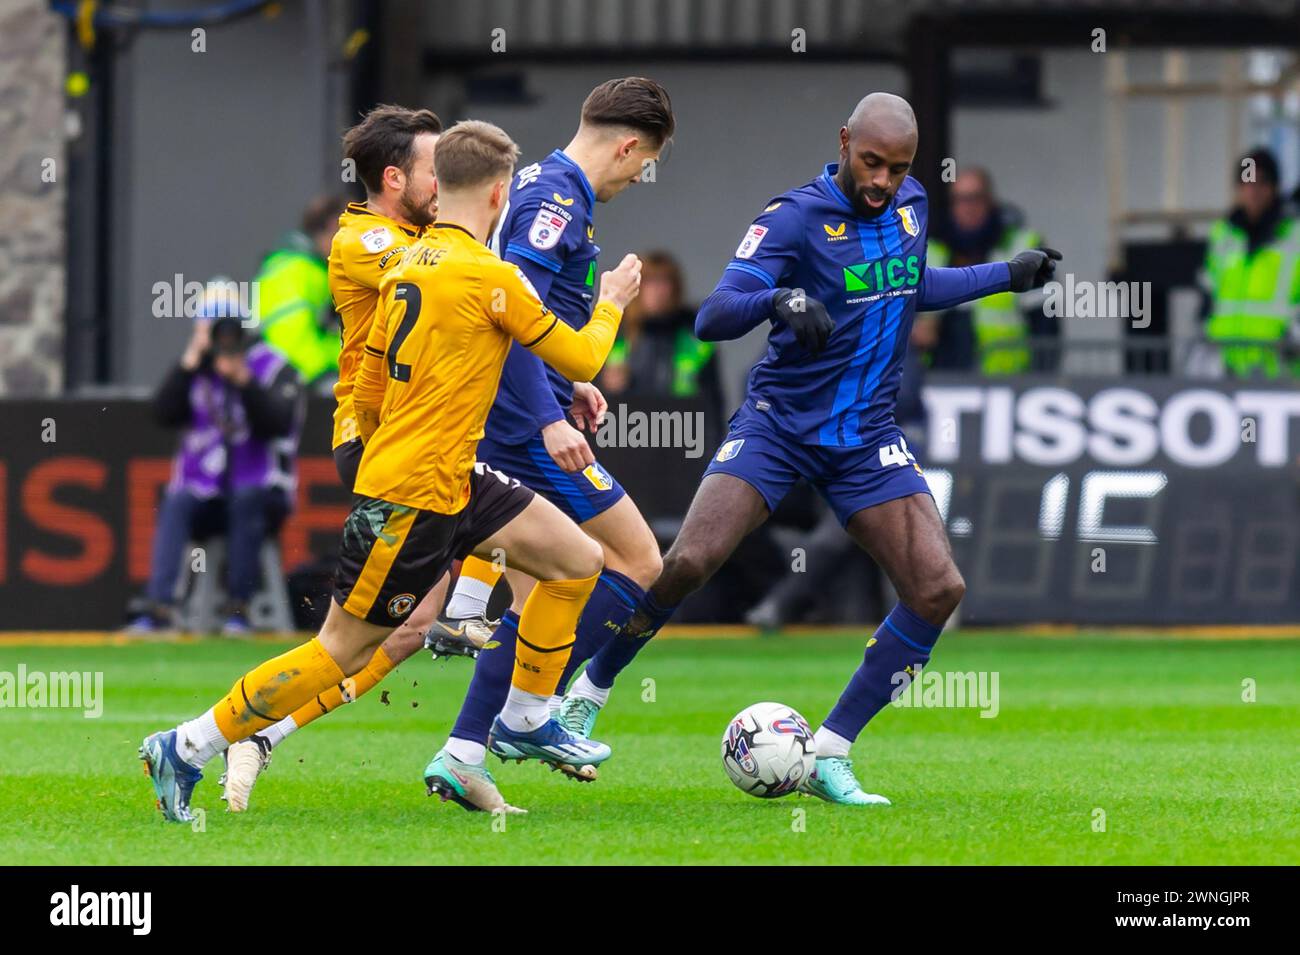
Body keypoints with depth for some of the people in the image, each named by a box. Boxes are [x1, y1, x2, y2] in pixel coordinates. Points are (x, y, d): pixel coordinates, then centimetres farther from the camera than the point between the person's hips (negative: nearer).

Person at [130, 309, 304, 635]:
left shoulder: (271, 367, 1)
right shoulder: (194, 370, 11)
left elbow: (278, 424, -15)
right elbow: (164, 414, -6)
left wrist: (243, 379, -25)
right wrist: (190, 362, -12)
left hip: (260, 492, -3)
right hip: (204, 495, 3)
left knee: (246, 496, -35)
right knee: (175, 504, -28)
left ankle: (238, 607, -32)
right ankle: (160, 606, -37)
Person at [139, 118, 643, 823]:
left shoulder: (407, 266, 9)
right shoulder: (491, 275, -17)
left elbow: (368, 394, 15)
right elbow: (581, 360, -7)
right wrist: (610, 303, 11)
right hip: (412, 497, -9)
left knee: (579, 561, 9)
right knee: (343, 651, -2)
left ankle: (524, 718, 21)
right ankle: (184, 749, 4)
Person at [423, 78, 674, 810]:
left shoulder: (541, 187, 16)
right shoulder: (557, 201, -14)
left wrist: (566, 387, 22)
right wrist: (549, 417, -27)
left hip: (504, 424, 10)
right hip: (526, 421, -10)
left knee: (536, 598, 12)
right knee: (639, 562, -3)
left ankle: (464, 753, 9)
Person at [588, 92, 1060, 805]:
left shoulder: (909, 205, 5)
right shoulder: (795, 218, -14)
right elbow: (710, 318, -22)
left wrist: (1006, 276, 26)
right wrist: (777, 300, -41)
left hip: (868, 438, 5)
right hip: (779, 425, -5)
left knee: (939, 590, -10)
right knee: (687, 562, -21)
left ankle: (829, 755, -1)